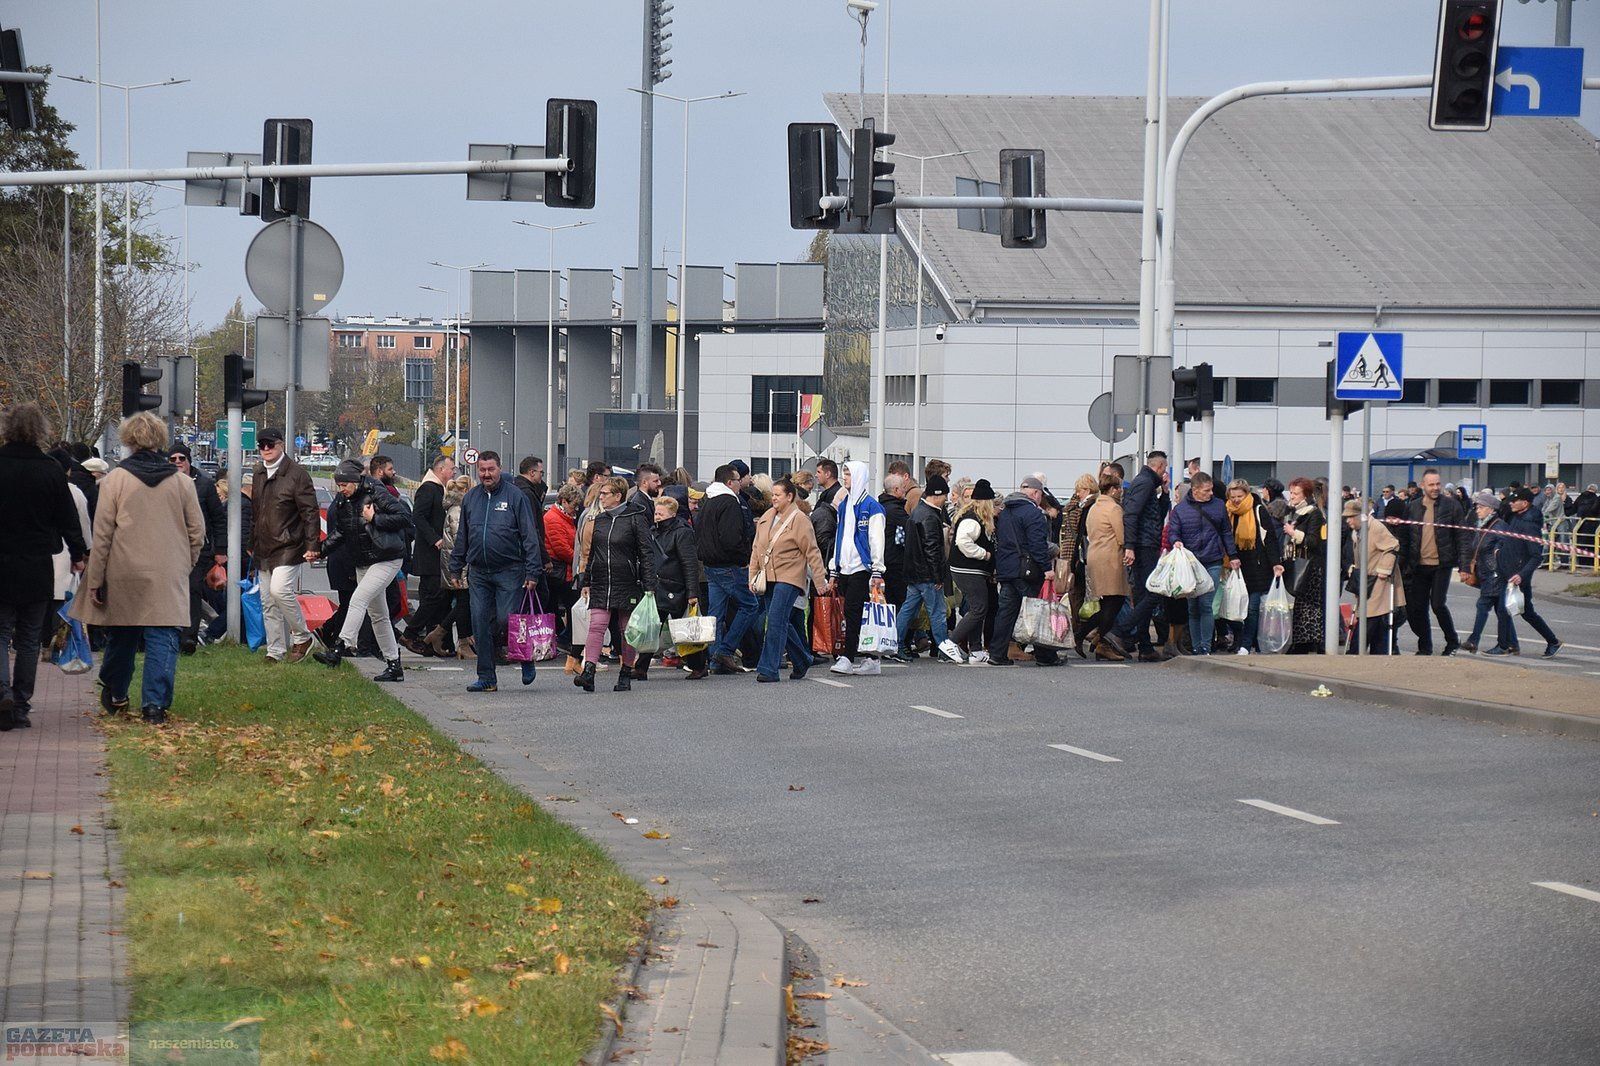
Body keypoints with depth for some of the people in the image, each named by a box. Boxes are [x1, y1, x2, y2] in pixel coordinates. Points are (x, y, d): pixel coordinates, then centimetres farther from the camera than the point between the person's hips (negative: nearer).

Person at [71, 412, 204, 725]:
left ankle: (115, 696, 31)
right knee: (162, 638, -2)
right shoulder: (181, 481, 1)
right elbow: (197, 530, 6)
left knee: (121, 636, 15)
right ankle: (156, 704, -11)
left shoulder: (115, 480, -4)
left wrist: (95, 579, 1)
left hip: (123, 575, 0)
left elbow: (102, 534, -3)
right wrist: (186, 564, 20)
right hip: (168, 578, 0)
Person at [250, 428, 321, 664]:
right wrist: (251, 544, 22)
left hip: (289, 547, -7)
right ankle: (276, 651, 13)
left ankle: (302, 636, -5)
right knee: (268, 602, 6)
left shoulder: (297, 474, -8)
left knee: (280, 589, -23)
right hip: (264, 548, 7)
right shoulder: (258, 474, 14)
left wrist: (312, 545, -14)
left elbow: (310, 512, -9)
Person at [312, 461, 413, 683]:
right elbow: (339, 532, 12)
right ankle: (394, 665, 18)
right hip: (363, 563, 8)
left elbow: (405, 517, -19)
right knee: (377, 615, 11)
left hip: (387, 561, -8)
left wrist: (375, 519, -20)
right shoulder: (341, 502, 5)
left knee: (358, 600, -23)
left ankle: (341, 647, -30)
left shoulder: (377, 495, -16)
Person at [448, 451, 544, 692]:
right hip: (478, 573, 5)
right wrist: (455, 569, 14)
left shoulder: (515, 497, -3)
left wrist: (532, 573, -10)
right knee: (480, 623, 1)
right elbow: (461, 537, 19)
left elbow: (530, 537, -4)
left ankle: (526, 659, 17)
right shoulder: (470, 499, 11)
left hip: (509, 572, -5)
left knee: (506, 620, -10)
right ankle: (487, 678, 6)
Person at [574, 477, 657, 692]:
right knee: (596, 626, -9)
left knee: (627, 630, 4)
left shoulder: (636, 519, -5)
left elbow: (647, 553, -6)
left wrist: (649, 586, -11)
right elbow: (591, 552, 20)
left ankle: (626, 674, 15)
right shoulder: (600, 519, 12)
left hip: (627, 583, -4)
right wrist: (586, 581, 16)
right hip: (601, 584, 4)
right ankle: (588, 672, -17)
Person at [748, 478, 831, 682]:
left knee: (776, 621, -14)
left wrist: (820, 580, -6)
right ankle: (801, 661, 28)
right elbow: (756, 549, 18)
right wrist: (753, 576, 13)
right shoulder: (766, 518, 13)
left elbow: (812, 552, -6)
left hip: (789, 578, -7)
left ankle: (769, 669, -14)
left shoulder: (798, 519, -7)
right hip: (769, 578, 7)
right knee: (782, 623, 11)